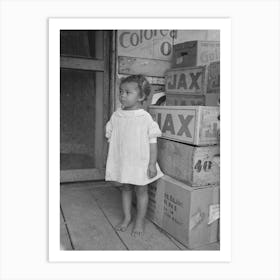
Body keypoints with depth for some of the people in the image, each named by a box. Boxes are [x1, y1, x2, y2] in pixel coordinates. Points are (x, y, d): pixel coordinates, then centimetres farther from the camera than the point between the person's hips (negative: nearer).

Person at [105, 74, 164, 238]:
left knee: (141, 191, 9)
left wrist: (152, 164, -12)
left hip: (140, 163, -4)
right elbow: (111, 137, 8)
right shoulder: (116, 116, 0)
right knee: (125, 189, 17)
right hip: (121, 162, 4)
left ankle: (140, 221, 28)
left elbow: (153, 142, -9)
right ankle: (127, 217, 36)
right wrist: (113, 159, 7)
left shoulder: (146, 118, -12)